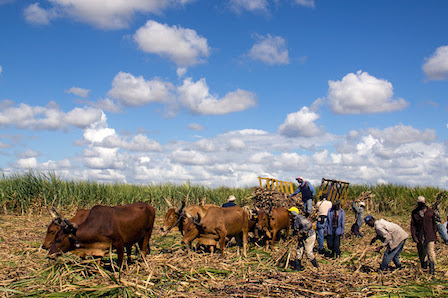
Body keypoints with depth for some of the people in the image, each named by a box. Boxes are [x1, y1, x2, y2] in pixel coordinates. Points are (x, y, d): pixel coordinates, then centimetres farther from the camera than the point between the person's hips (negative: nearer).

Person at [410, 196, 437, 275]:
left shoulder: (430, 211, 4)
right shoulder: (414, 212, 5)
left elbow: (434, 223, 10)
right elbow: (413, 225, 5)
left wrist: (435, 234, 7)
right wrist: (413, 235, -5)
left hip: (430, 235, -2)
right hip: (420, 236, 2)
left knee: (431, 251, -10)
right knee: (422, 252, 9)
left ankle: (432, 267, -5)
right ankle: (424, 266, 25)